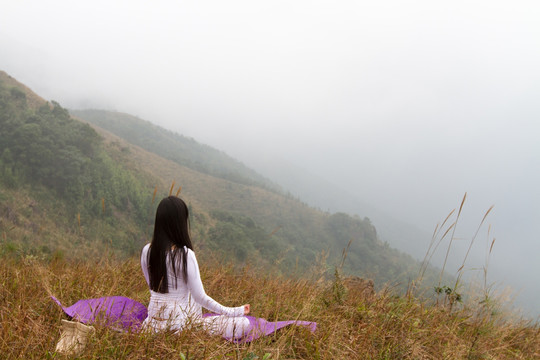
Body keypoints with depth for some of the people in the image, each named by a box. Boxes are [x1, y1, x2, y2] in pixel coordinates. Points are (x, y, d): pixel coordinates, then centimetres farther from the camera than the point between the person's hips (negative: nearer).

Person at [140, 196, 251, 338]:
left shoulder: (147, 251, -3)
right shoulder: (185, 254, -21)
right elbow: (200, 297, -16)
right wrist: (235, 311, -6)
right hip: (181, 324, -7)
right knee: (244, 323, -8)